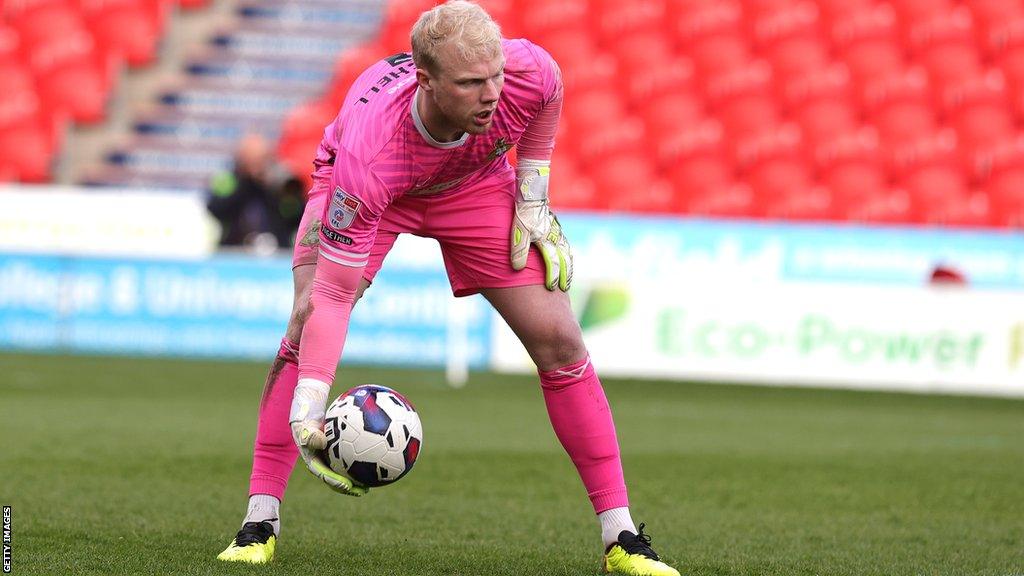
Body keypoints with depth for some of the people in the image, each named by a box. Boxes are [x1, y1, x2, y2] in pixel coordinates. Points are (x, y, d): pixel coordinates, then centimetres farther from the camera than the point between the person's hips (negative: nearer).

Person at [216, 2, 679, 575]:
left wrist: (533, 199, -7)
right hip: (372, 191, -2)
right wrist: (307, 410, -48)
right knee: (307, 324, -22)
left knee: (558, 338, -8)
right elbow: (333, 295, -41)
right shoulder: (366, 156, -45)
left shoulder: (529, 72, -37)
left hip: (476, 183, 3)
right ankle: (260, 520, -9)